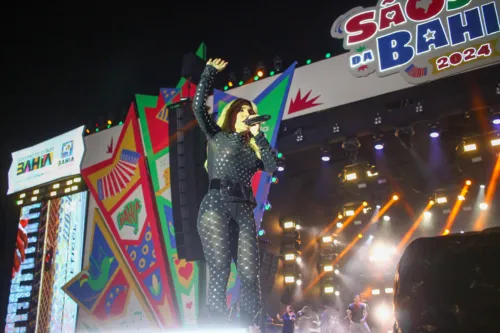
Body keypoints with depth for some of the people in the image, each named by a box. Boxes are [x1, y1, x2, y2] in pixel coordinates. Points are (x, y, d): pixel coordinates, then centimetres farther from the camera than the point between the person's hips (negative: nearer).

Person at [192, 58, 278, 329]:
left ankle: (249, 326, 1)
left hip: (244, 212, 4)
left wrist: (258, 135, 9)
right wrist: (210, 71, 7)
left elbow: (272, 167, 8)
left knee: (249, 273, -6)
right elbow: (198, 106, 2)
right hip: (216, 207, -4)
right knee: (219, 271, -11)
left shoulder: (252, 148, 24)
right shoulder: (217, 136, 14)